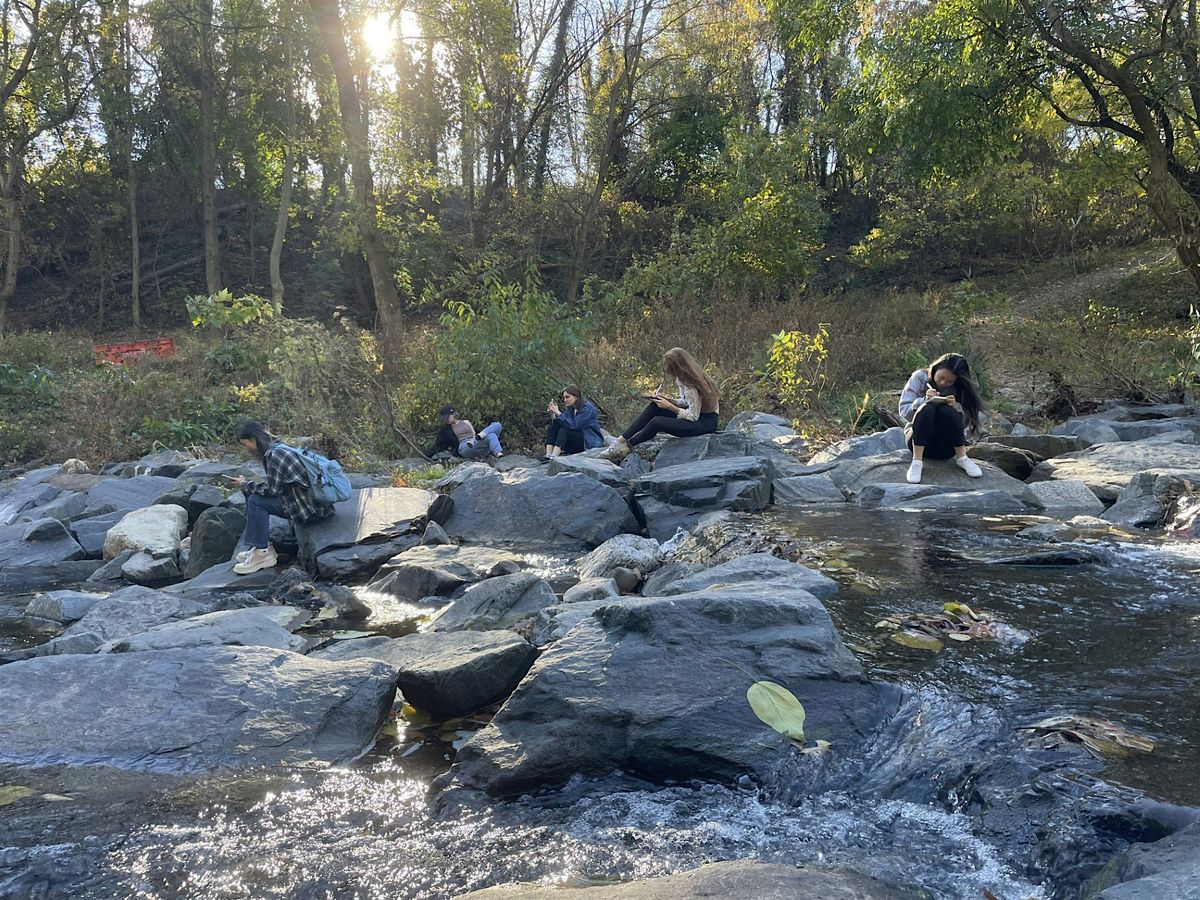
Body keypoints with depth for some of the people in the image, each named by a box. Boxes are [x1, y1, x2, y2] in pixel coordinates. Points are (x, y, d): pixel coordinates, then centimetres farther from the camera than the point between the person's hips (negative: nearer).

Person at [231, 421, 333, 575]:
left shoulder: (274, 454, -18)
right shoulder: (278, 447, 12)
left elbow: (272, 490, -16)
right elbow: (275, 485, 17)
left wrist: (245, 485, -3)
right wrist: (248, 486, 7)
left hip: (311, 509, -10)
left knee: (256, 501, -14)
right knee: (251, 494, 11)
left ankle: (262, 553, -7)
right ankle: (261, 546, 13)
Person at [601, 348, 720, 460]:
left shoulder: (691, 386, -27)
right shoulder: (684, 378, 1)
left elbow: (693, 416, -23)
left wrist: (670, 406, -17)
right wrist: (665, 400, -3)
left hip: (706, 422, -10)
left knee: (657, 422, -23)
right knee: (654, 407, -4)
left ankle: (627, 447, -4)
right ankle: (622, 440, -7)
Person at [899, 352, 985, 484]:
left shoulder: (959, 389, 1)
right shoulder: (919, 378, -2)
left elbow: (967, 423, -4)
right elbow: (904, 411, -8)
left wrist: (956, 408, -23)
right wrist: (924, 401, -25)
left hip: (946, 447, 1)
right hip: (919, 440, -1)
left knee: (946, 411, -29)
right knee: (927, 408, -31)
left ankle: (962, 458, -18)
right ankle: (917, 462, -31)